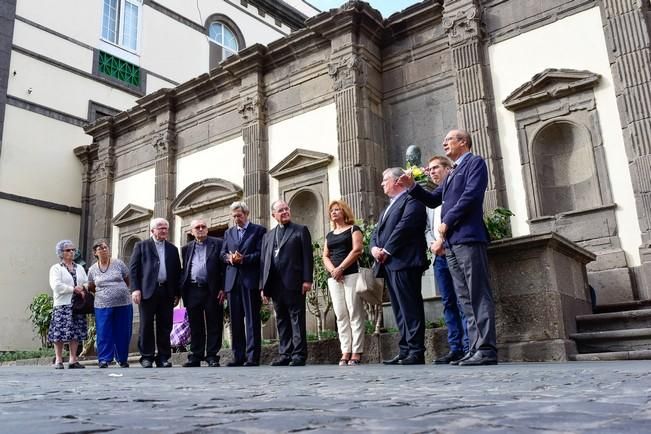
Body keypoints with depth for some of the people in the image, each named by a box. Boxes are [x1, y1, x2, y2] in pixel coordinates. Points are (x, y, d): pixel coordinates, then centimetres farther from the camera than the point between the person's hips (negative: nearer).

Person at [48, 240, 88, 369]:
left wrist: (82, 289, -8)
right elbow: (56, 286, -11)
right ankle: (58, 360, 2)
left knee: (76, 333, 1)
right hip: (62, 305, -4)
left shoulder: (79, 268, 19)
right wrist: (73, 289, -11)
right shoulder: (56, 268, 3)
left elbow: (87, 283, 13)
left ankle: (73, 359, 6)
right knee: (59, 333, -7)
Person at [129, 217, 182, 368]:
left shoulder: (173, 249, 17)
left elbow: (177, 272, 15)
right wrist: (135, 289, -9)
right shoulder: (142, 246, 8)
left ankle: (163, 357, 9)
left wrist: (177, 293, 8)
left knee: (165, 326, 3)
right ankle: (147, 357, 9)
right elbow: (133, 268, 1)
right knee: (146, 326, 1)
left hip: (167, 292, 3)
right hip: (148, 291, -3)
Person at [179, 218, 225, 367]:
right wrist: (181, 291, 6)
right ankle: (195, 356, 15)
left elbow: (224, 267, -1)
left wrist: (222, 288, -9)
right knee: (195, 326, 7)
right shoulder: (186, 248, 16)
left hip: (212, 290, -3)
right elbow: (184, 271, 16)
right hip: (192, 290, 3)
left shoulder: (218, 244, 4)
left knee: (214, 325, 0)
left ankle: (212, 356, 6)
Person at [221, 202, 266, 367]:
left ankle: (252, 357, -3)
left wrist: (243, 259, -16)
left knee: (252, 319, -5)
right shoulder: (228, 232, 20)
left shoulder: (259, 230, 4)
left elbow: (261, 253, -5)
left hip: (251, 280, -5)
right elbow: (223, 254, 15)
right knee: (235, 320, 6)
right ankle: (238, 356, 12)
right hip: (233, 281, 5)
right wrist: (229, 258, -7)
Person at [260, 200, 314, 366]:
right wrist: (263, 285, 8)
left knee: (297, 319, -3)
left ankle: (299, 355, 0)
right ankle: (285, 354, 13)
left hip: (294, 283, -5)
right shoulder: (268, 236, 20)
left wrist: (307, 280, -11)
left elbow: (307, 257, -2)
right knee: (281, 321, 8)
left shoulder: (301, 230, 6)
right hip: (275, 284, 5)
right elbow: (263, 261, 16)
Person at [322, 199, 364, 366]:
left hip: (351, 274, -5)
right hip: (333, 278, 5)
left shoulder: (353, 229, 6)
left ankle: (356, 352, -6)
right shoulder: (329, 235, 21)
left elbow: (357, 250, -7)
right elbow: (325, 256, 15)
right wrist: (332, 271, -6)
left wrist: (340, 268, -13)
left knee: (354, 314, -8)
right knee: (340, 315, 1)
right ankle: (345, 352, 2)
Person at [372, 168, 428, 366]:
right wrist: (374, 248, 1)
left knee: (410, 308, -8)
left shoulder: (411, 199, -2)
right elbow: (376, 232, 22)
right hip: (389, 265, 9)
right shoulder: (389, 207, 28)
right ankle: (405, 351, 11)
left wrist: (386, 251, -13)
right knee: (400, 310, 8)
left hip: (404, 262, -9)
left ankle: (416, 352, -6)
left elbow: (404, 227, -15)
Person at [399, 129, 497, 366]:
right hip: (452, 241, 9)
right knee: (465, 298, 6)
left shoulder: (475, 162, 1)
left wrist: (447, 222, -12)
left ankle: (487, 349, -9)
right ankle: (476, 348, 9)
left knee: (479, 295, -10)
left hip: (468, 237, -9)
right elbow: (433, 200, 25)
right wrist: (413, 187, 11)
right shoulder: (452, 172, 25)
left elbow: (471, 194, -14)